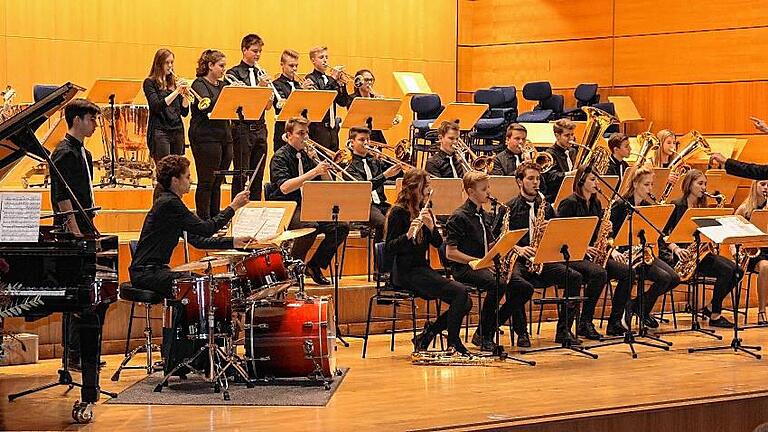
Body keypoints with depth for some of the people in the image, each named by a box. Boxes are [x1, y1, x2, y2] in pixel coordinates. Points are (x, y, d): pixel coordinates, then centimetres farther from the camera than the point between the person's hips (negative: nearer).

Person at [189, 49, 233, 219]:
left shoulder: (222, 85, 17)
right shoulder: (199, 84, -5)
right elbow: (207, 106, -22)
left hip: (224, 137, 7)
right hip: (206, 137, -7)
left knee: (217, 182, 10)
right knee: (206, 182, -4)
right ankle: (204, 222, -1)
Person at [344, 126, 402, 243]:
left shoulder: (375, 161, 20)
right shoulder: (350, 165, 1)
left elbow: (397, 175, 17)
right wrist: (385, 175, -24)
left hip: (381, 203, 5)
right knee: (383, 223, -33)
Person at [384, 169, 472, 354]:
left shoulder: (424, 210, 14)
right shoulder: (398, 213, -9)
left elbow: (438, 243, 8)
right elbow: (388, 250, -15)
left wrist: (431, 226, -11)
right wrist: (408, 235, -31)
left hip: (422, 270, 8)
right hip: (406, 274, -8)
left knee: (465, 303, -8)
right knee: (460, 291, -22)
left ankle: (425, 337, 3)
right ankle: (454, 343, -11)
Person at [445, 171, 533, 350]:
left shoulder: (485, 216, 18)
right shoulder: (459, 217, -7)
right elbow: (450, 253, -14)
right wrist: (477, 261, -19)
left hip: (484, 266, 8)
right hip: (464, 268, -8)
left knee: (524, 288, -11)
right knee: (498, 285, -35)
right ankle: (484, 335, -20)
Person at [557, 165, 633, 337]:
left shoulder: (596, 204, 16)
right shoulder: (569, 203, -7)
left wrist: (612, 250, -2)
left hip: (594, 254, 7)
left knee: (627, 271, -15)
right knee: (599, 273, -35)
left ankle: (614, 322, -8)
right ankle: (585, 323, -23)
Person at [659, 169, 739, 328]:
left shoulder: (702, 207, 17)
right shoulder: (677, 206, -3)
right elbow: (663, 233, -8)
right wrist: (676, 248, -22)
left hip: (698, 252, 7)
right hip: (681, 255, -7)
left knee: (736, 270, -14)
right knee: (727, 270, -25)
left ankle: (710, 307, -1)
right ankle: (715, 316, -17)